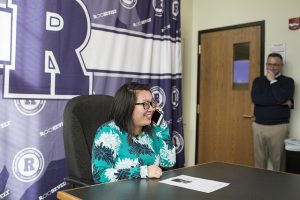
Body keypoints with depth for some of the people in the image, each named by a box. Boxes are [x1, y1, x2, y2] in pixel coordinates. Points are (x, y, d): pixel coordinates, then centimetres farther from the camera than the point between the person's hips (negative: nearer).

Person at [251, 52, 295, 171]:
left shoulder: (288, 81, 3)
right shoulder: (258, 81, 10)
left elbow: (282, 98, -16)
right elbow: (256, 99, -9)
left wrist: (272, 81, -6)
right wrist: (282, 102, -13)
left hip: (278, 127, -3)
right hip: (259, 126, 3)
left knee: (278, 162, -1)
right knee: (259, 161, 7)